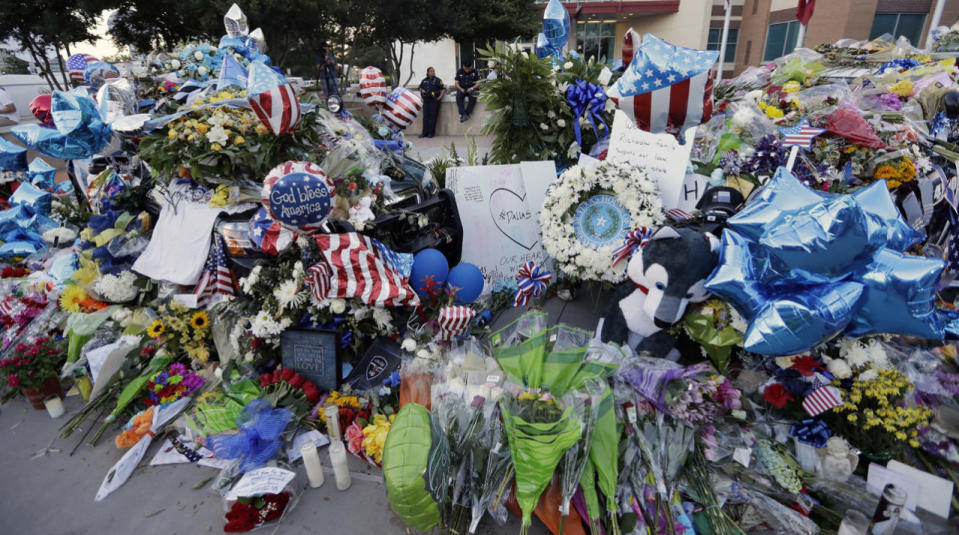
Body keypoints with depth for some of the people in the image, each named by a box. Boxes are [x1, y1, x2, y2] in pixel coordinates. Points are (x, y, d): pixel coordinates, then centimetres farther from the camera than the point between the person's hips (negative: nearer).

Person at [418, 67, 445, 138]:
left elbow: (443, 89, -1)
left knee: (432, 116, -7)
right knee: (425, 116, 1)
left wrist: (440, 97, -11)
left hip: (434, 100, -4)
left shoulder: (437, 80, 4)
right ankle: (425, 132, 3)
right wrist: (422, 90, 11)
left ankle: (431, 132, -2)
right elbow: (420, 88, 30)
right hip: (426, 100, 4)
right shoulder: (424, 80, 17)